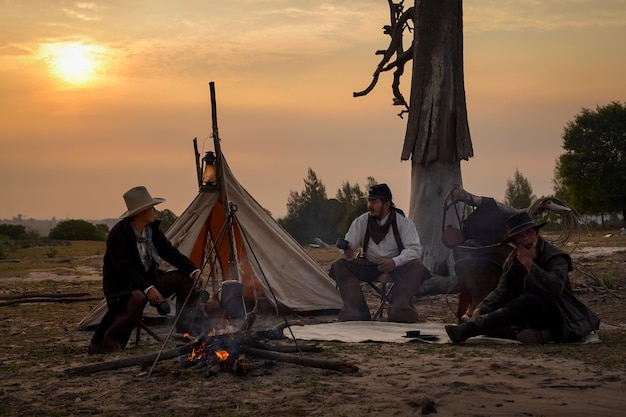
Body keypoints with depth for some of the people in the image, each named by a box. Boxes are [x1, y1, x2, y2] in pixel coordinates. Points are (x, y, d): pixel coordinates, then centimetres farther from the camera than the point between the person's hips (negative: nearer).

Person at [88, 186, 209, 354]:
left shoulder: (153, 230, 1)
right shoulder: (118, 234, -21)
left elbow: (171, 253, 3)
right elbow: (124, 269, -27)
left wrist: (194, 271, -12)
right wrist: (148, 289, -37)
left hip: (148, 279, 8)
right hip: (121, 286, -8)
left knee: (185, 278, -4)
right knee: (137, 298, -41)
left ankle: (194, 328, 3)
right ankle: (102, 345, -30)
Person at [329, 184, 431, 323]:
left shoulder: (403, 222, -11)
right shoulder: (361, 222, -4)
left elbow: (414, 248, -17)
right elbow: (349, 246, -6)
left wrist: (395, 262, -35)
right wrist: (348, 254, -33)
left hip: (397, 266, -2)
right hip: (368, 266, 2)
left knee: (416, 267, -33)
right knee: (340, 265, -22)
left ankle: (400, 310, -44)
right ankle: (356, 312, -32)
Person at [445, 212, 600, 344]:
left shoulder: (555, 257, -9)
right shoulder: (513, 261, 8)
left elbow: (555, 287, -26)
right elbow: (501, 292, 4)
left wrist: (529, 263, -21)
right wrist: (480, 309, -14)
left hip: (556, 315, -6)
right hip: (530, 316, 6)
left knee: (528, 301, -36)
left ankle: (469, 329, -44)